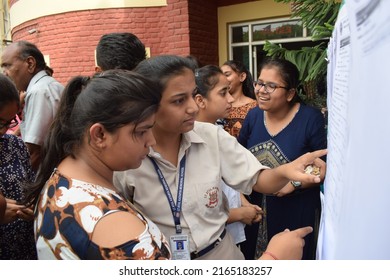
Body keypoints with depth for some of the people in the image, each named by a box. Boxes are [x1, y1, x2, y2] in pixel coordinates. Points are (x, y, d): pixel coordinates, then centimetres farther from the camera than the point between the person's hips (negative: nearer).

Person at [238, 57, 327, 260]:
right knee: (255, 255, 21)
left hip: (297, 212, -4)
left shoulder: (310, 118, -15)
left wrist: (295, 182, -22)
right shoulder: (253, 116, -1)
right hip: (257, 209, 4)